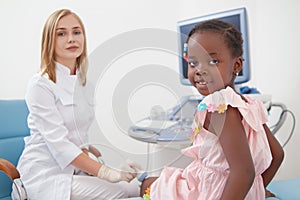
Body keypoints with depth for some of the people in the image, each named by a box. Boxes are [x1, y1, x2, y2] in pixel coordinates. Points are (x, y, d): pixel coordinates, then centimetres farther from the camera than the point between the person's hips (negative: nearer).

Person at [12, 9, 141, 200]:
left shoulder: (85, 83, 9)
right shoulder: (40, 84, -12)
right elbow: (59, 144, -20)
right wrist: (109, 173, -26)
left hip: (77, 168, 6)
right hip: (45, 175, -6)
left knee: (138, 184, -11)